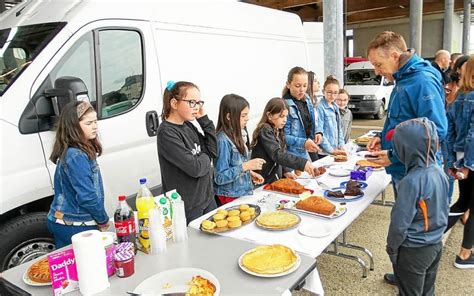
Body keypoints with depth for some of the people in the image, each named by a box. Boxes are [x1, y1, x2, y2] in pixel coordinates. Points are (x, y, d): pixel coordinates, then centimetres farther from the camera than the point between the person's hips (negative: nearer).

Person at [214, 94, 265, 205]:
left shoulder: (238, 135, 3)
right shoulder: (223, 140, -20)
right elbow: (220, 178, -21)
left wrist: (250, 173, 2)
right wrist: (246, 166, -23)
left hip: (243, 193, 7)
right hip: (230, 198, -7)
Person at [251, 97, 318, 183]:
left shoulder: (278, 131, 11)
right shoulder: (265, 131, -13)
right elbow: (277, 154, -25)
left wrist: (286, 171, 0)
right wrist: (303, 163, -32)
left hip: (275, 179, 7)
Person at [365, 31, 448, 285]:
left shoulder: (422, 81, -21)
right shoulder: (403, 79, 10)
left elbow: (436, 131, -27)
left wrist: (394, 156, -23)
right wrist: (383, 138, 6)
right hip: (402, 169, 10)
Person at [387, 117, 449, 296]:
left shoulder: (412, 181, -30)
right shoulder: (439, 172, -6)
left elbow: (400, 222, -24)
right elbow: (444, 209, 8)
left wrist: (392, 248, -9)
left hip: (413, 252, -7)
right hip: (436, 245, 7)